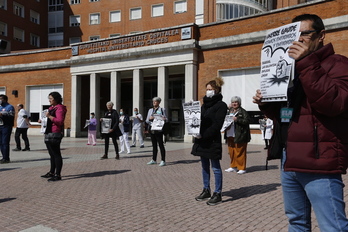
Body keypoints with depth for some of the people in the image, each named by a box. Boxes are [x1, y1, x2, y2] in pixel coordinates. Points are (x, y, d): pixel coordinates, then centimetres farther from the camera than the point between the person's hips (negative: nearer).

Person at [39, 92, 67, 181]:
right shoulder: (51, 108, 21)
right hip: (49, 134, 10)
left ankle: (58, 175, -4)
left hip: (55, 134, -10)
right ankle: (52, 172, 25)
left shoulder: (60, 108, -11)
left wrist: (49, 116, -23)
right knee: (52, 154, 16)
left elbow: (60, 121, -22)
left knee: (56, 154, -7)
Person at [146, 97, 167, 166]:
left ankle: (163, 161, -3)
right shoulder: (150, 110, 16)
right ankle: (154, 160, 19)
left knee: (161, 144, -5)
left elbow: (166, 119, 3)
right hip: (151, 129, 5)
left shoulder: (162, 110, 4)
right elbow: (147, 121, 13)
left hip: (158, 129, -5)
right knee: (154, 145, 11)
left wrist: (164, 119, -20)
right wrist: (150, 118, -8)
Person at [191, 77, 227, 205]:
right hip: (202, 140, 8)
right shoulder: (204, 104, 15)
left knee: (215, 167, 1)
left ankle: (217, 194, 11)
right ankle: (206, 190, 26)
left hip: (213, 140, -7)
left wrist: (203, 135, -20)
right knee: (204, 166, 14)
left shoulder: (221, 105, -7)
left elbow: (217, 124, -16)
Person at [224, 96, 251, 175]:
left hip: (239, 135, -6)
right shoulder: (230, 111, 14)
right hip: (230, 135, 7)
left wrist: (237, 120, -20)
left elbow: (247, 121, -13)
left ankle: (242, 168, 7)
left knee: (240, 152, -3)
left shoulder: (243, 111, -4)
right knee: (231, 152, 12)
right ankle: (233, 167, 24)